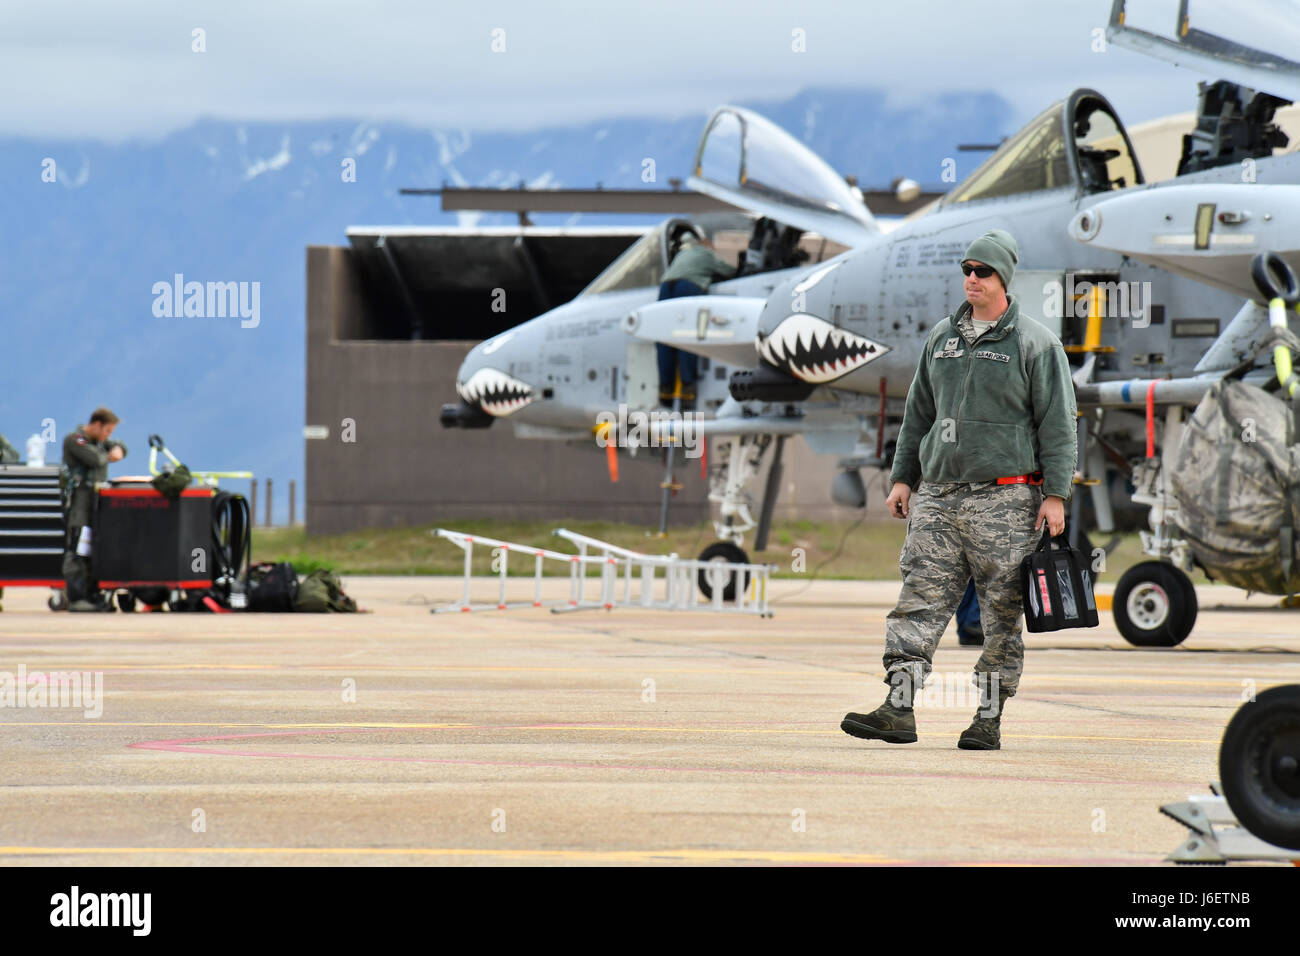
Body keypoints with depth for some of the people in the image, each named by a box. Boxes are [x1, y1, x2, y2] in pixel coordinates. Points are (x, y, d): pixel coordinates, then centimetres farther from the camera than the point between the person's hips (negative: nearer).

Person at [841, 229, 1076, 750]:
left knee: (1001, 613, -1)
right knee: (919, 599, -4)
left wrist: (1055, 494, -9)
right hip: (937, 493, 5)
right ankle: (898, 708, -7)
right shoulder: (942, 337, 15)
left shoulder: (1034, 344, 0)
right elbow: (918, 412, 22)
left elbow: (1057, 424, -3)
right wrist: (902, 477, 15)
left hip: (1002, 499, -5)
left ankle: (989, 717, 4)